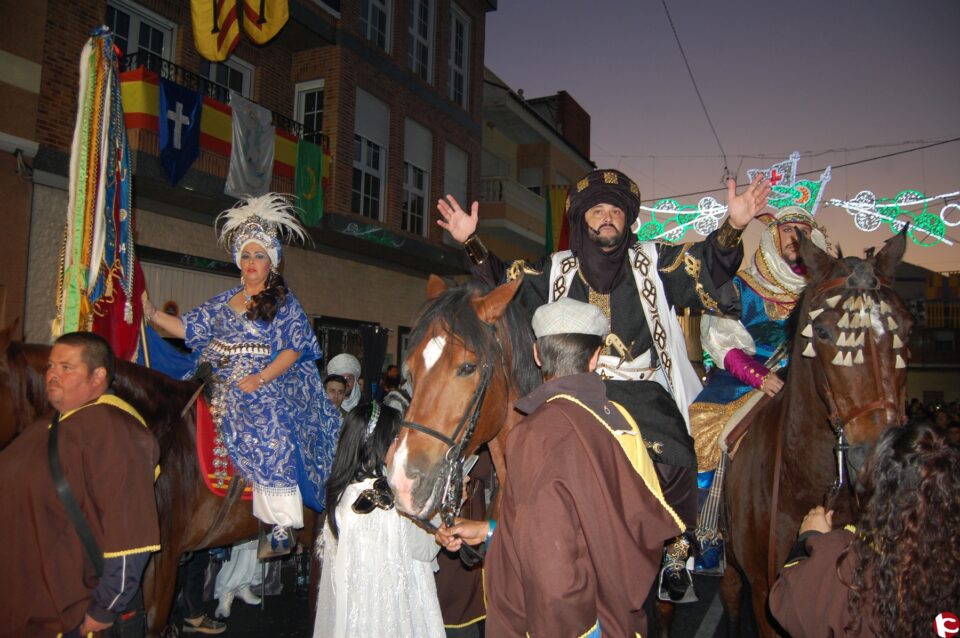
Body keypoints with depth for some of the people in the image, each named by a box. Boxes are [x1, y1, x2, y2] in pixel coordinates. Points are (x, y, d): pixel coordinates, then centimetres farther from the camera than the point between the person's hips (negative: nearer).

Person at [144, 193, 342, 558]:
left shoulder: (283, 303, 4)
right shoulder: (225, 302, 19)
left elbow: (295, 347, -6)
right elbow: (189, 329, 19)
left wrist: (261, 379, -18)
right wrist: (151, 313, 8)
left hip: (265, 387, -6)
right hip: (222, 387, 6)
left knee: (270, 433, -27)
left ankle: (281, 525, -25)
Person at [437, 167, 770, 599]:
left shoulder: (653, 263, 10)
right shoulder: (556, 270, 14)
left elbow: (708, 265, 1)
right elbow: (504, 283, 13)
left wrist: (733, 226, -17)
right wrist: (472, 243, 1)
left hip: (643, 393, -1)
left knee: (673, 461, -21)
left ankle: (676, 551, 4)